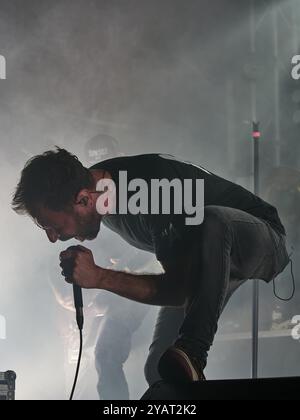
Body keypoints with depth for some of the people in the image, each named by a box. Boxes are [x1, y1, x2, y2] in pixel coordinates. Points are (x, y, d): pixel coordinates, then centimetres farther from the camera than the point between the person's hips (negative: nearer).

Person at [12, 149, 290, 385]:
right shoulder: (94, 184, -8)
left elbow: (179, 290, -30)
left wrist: (100, 278, -34)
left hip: (262, 242, -8)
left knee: (212, 220, -42)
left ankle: (191, 353, -42)